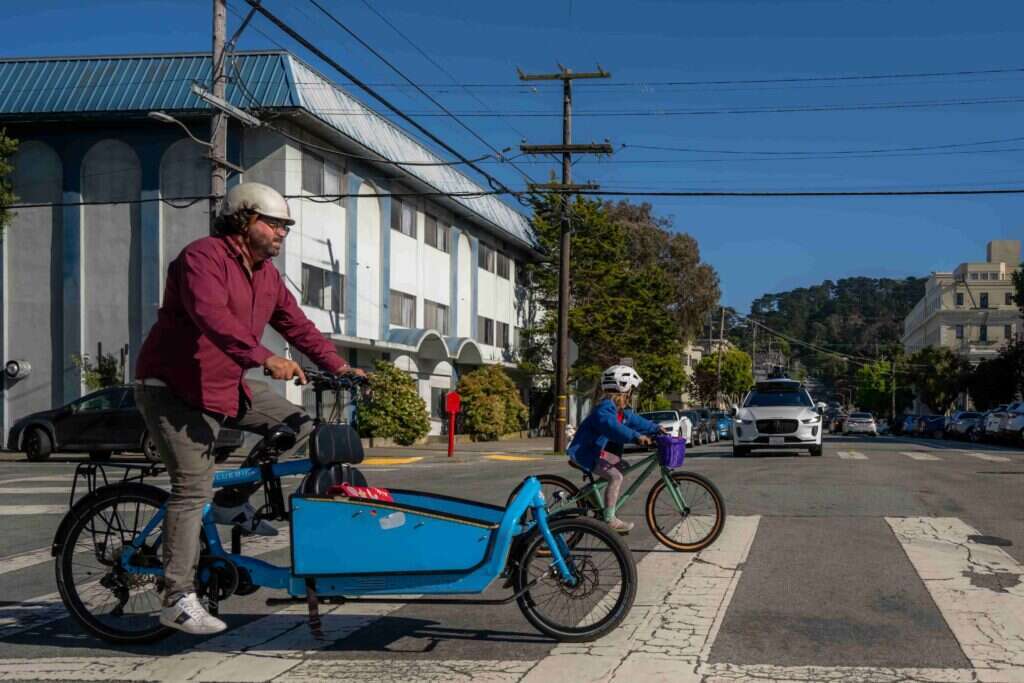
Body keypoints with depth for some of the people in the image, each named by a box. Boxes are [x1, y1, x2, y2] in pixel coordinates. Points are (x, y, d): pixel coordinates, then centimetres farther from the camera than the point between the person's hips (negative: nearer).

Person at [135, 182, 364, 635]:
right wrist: (264, 358, -46)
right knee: (194, 488, -13)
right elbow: (212, 317, -35)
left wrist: (338, 367, -3)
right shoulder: (204, 257, -18)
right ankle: (178, 599, -6)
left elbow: (296, 324, 9)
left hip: (227, 388, 8)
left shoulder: (266, 274, 10)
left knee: (298, 424, 0)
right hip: (175, 389, -8)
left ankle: (233, 502, 12)